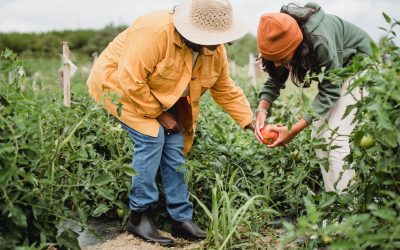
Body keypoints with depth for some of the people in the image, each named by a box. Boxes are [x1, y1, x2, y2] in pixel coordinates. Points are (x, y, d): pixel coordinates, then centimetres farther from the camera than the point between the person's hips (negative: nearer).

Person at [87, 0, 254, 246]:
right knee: (152, 138, -23)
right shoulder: (154, 32, -36)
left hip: (160, 96, 7)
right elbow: (131, 81, -35)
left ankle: (182, 218, 6)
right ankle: (139, 217, -11)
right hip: (119, 83, -7)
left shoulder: (215, 51, -11)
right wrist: (158, 114, -25)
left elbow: (227, 91, -2)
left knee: (174, 145, -4)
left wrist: (252, 124, -10)